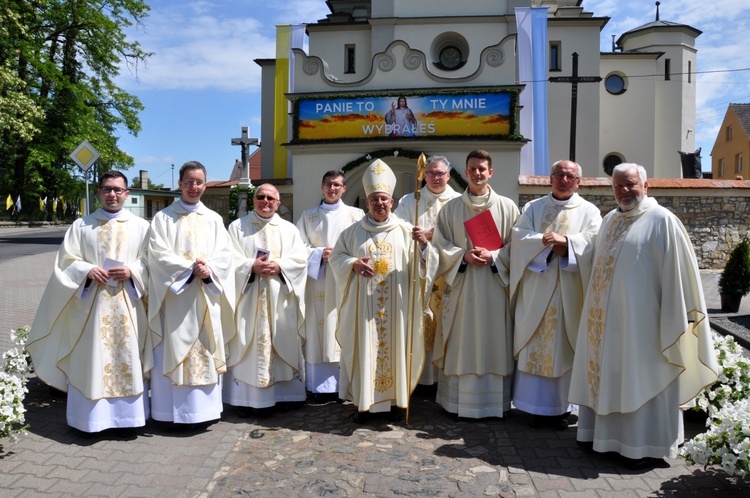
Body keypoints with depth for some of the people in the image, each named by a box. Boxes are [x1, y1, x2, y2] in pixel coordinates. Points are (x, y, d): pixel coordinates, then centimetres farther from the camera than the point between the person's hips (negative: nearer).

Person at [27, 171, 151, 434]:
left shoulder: (141, 226, 6)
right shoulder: (81, 225, 7)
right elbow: (66, 260, 4)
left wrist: (131, 271, -13)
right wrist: (87, 271, -14)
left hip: (127, 304, 0)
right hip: (91, 303, 0)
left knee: (128, 358, 4)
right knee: (91, 361, 3)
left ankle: (127, 413, 16)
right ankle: (91, 416, 15)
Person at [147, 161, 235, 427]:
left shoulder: (214, 219, 12)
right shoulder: (163, 218, 4)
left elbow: (225, 254, 4)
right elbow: (158, 254, -6)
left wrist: (208, 270, -15)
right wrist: (190, 268, -17)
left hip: (207, 297, 2)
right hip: (174, 295, -2)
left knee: (206, 351, 4)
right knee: (173, 351, -1)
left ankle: (202, 406, 13)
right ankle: (175, 409, 6)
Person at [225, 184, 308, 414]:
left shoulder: (289, 229, 13)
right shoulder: (237, 227, 9)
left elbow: (300, 259, 2)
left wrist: (279, 266, -14)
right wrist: (252, 266, -17)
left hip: (279, 300, 2)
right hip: (248, 298, -1)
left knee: (280, 345, 2)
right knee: (246, 346, -2)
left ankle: (275, 394, 10)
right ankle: (244, 398, 4)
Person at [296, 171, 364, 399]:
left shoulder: (356, 214, 9)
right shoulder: (308, 216, 14)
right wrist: (320, 254, -9)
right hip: (318, 282, 1)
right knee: (320, 330, 0)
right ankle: (322, 385, 6)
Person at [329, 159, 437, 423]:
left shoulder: (405, 231, 5)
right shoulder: (353, 231, 8)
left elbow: (423, 264, 3)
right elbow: (335, 257, 9)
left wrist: (424, 245, -18)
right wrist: (353, 264, -10)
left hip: (396, 304, 0)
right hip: (363, 303, 0)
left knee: (394, 347, 5)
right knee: (364, 348, 2)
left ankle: (394, 399, 19)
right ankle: (364, 401, 13)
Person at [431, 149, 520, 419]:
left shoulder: (507, 207, 4)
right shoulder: (451, 208, 6)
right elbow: (440, 245, 3)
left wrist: (492, 256, -14)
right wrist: (464, 255, -13)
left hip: (495, 286, 0)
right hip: (461, 285, 1)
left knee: (494, 343, 4)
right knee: (461, 344, 4)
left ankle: (495, 401, 16)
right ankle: (458, 401, 14)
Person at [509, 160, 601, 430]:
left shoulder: (588, 211, 9)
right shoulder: (533, 207, 12)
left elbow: (594, 242, -7)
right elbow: (518, 236, -2)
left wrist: (565, 241, -20)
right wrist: (545, 241, -17)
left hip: (569, 291, -1)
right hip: (536, 288, 1)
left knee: (565, 346, 3)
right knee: (535, 345, 2)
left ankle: (562, 406, 14)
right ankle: (536, 406, 12)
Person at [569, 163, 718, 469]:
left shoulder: (662, 221, -9)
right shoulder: (610, 220, 12)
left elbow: (678, 270, -12)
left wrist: (676, 317, -15)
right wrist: (596, 305, 17)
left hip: (639, 315, -7)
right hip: (605, 315, 7)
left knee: (640, 377, 1)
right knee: (607, 372, 13)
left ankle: (646, 446, 13)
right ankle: (606, 431, 27)